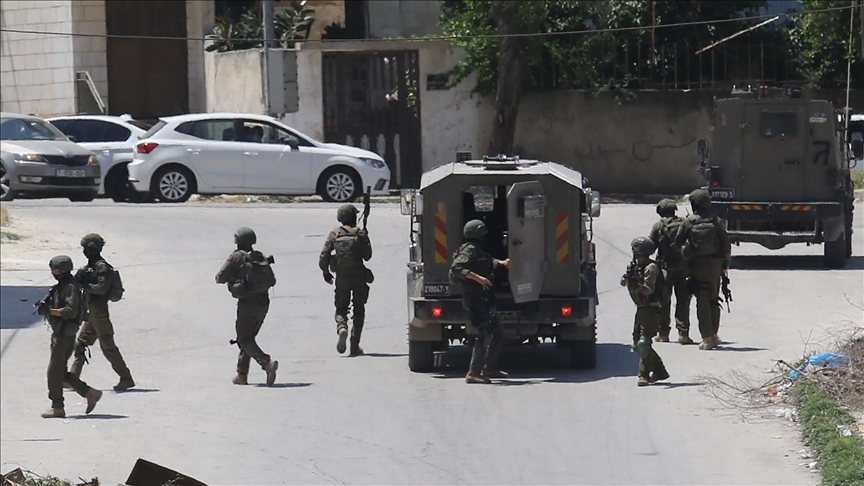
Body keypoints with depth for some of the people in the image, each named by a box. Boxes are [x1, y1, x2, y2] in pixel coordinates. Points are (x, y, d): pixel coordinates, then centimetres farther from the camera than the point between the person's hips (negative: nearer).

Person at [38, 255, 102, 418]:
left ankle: (57, 407, -2)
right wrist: (45, 306, 6)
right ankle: (90, 394, 13)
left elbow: (71, 311, -23)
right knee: (60, 372, 11)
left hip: (64, 334, -10)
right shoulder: (61, 286, 17)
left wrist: (49, 311, -24)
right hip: (59, 333, 10)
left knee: (54, 371, -6)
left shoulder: (71, 287, -14)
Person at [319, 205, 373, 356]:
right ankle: (355, 346, 8)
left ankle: (342, 328, -22)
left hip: (342, 277, 1)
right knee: (359, 310, 12)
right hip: (359, 276, -1)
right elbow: (367, 256, -6)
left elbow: (323, 256, -3)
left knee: (341, 308, 13)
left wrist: (326, 272, 11)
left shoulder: (334, 234, -1)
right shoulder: (360, 234, -6)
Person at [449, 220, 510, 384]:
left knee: (497, 333, 19)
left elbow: (489, 263, 38)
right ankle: (473, 373, -19)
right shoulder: (470, 250, -11)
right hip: (476, 300, -11)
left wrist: (501, 263, 18)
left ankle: (490, 368, 30)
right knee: (485, 335, -16)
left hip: (485, 301, 11)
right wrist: (477, 277, -30)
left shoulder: (478, 250, 19)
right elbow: (456, 268, -24)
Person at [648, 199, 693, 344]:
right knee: (683, 301, 5)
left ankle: (663, 333, 13)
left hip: (665, 268, -1)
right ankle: (683, 333, -3)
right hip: (683, 269, 1)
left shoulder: (659, 226, -5)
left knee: (663, 302, 8)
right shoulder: (684, 224, 0)